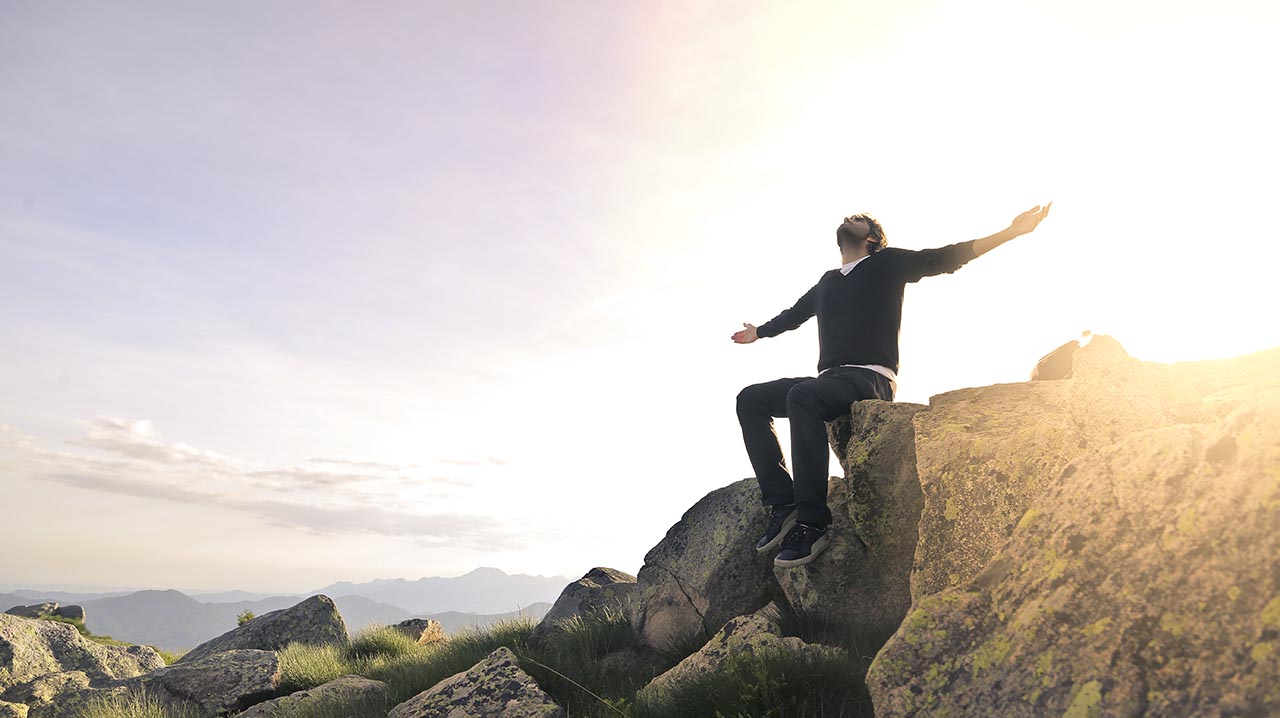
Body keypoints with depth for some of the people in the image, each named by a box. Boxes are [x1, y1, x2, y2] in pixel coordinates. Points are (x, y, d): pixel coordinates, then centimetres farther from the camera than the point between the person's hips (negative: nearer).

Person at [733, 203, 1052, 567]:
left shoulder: (886, 263, 13)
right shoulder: (826, 283, 28)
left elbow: (945, 258, 4)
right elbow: (794, 314, 44)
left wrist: (1009, 232, -5)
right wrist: (759, 332, 59)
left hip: (872, 379, -6)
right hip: (829, 379, 6)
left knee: (802, 396, -36)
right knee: (751, 399, -13)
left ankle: (813, 523, -36)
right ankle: (783, 505, -22)